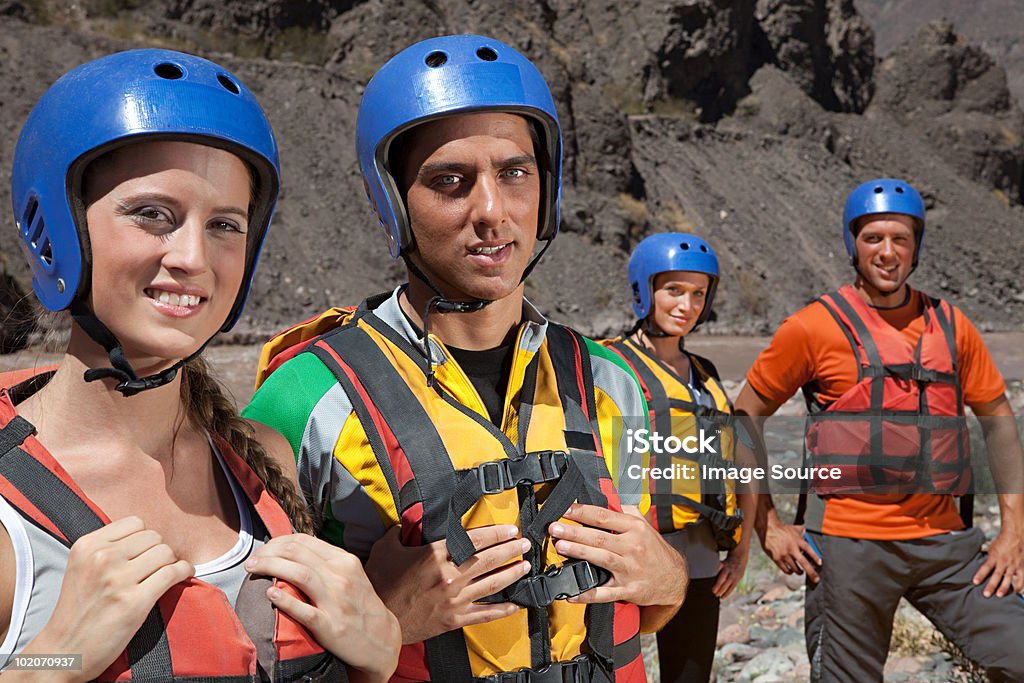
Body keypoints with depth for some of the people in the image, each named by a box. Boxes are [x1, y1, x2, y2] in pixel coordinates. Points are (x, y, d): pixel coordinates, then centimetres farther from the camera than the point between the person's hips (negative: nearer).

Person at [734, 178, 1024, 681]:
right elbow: (744, 419, 1)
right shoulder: (815, 327, -4)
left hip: (944, 541, 3)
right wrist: (768, 525, -2)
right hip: (849, 545, -3)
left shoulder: (950, 325, 7)